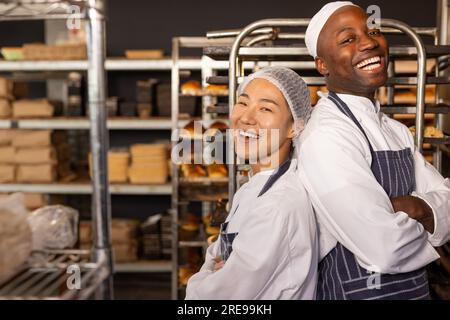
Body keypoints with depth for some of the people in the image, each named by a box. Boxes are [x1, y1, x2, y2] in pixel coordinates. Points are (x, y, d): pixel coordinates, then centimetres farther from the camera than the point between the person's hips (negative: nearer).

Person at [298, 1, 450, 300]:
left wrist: (412, 207, -20)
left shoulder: (397, 131, 5)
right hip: (358, 290, -8)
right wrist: (422, 224, -11)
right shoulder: (326, 136, -23)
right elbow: (385, 248, -31)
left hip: (415, 287, 8)